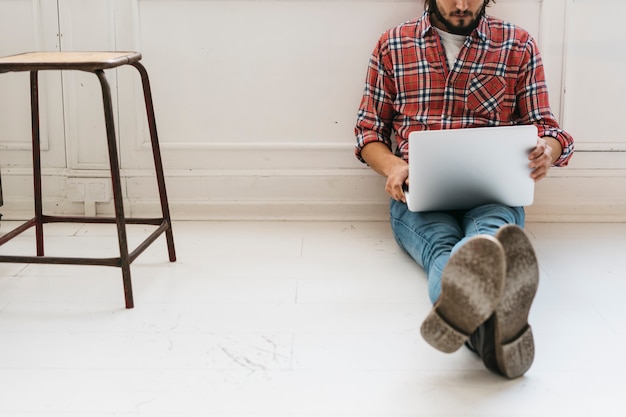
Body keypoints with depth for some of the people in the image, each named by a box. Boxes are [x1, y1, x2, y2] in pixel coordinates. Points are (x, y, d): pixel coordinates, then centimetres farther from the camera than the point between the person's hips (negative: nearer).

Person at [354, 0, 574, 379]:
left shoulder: (519, 46, 14)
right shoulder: (393, 45, 14)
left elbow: (546, 128, 15)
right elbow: (369, 129, 18)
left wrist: (547, 151, -11)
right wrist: (392, 166, -5)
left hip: (493, 191, 1)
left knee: (490, 230, -39)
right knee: (443, 246, -37)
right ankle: (491, 328, -73)